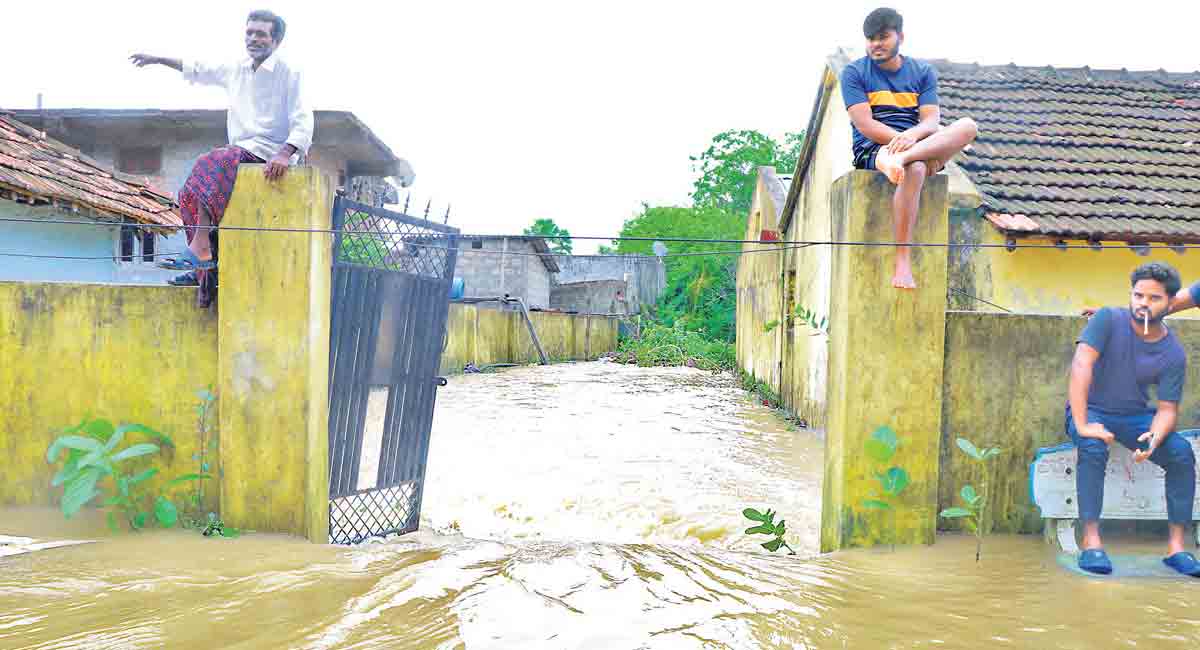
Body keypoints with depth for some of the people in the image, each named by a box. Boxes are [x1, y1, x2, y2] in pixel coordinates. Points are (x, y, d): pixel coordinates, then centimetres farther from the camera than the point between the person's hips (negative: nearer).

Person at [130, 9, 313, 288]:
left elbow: (303, 122, -15)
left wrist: (285, 154, -31)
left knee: (210, 163, -30)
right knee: (190, 193, -6)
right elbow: (198, 70, 34)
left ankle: (200, 249, -33)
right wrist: (158, 59, 36)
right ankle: (203, 268, -9)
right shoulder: (237, 70, 16)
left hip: (267, 152, -8)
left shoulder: (289, 74, -5)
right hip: (240, 152, 8)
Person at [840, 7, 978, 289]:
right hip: (872, 150, -4)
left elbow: (932, 121, 1)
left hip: (922, 144, 4)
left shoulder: (923, 72, 15)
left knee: (968, 126, -23)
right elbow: (865, 125, -8)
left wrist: (913, 135, -25)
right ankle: (902, 262, -38)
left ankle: (898, 159, -43)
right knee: (915, 169, -38)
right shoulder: (854, 73, 5)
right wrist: (915, 145, -17)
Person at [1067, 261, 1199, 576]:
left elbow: (1167, 409, -8)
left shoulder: (1174, 355, -7)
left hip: (1135, 415, 3)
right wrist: (1081, 424, -33)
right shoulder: (1108, 320, -15)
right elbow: (1081, 366, -25)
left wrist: (1154, 438, -32)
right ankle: (1091, 542, -31)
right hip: (1091, 411, -3)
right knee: (1093, 447, -34)